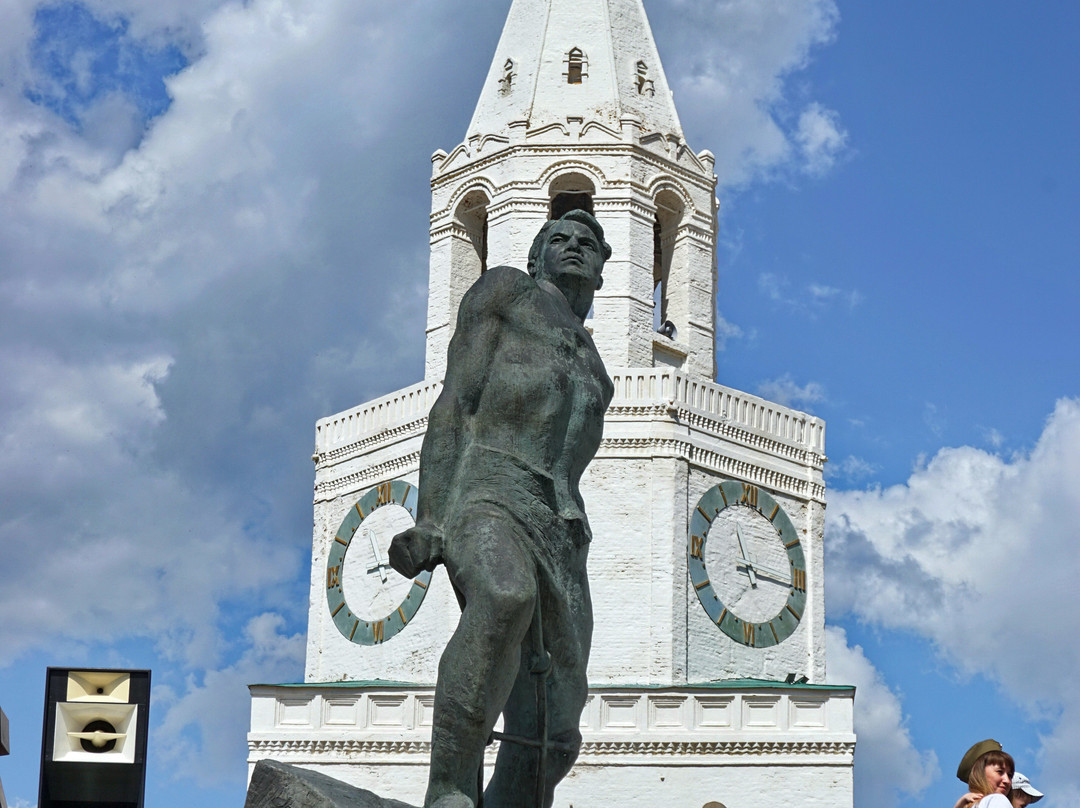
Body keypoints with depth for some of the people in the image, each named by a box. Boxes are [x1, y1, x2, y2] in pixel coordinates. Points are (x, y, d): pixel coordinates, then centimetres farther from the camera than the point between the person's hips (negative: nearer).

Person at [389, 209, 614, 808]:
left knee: (549, 737, -9)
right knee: (505, 597, -40)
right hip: (484, 492, -6)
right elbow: (454, 404, 5)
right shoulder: (505, 289, 19)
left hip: (561, 528, 6)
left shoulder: (592, 366, 35)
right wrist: (430, 518, -10)